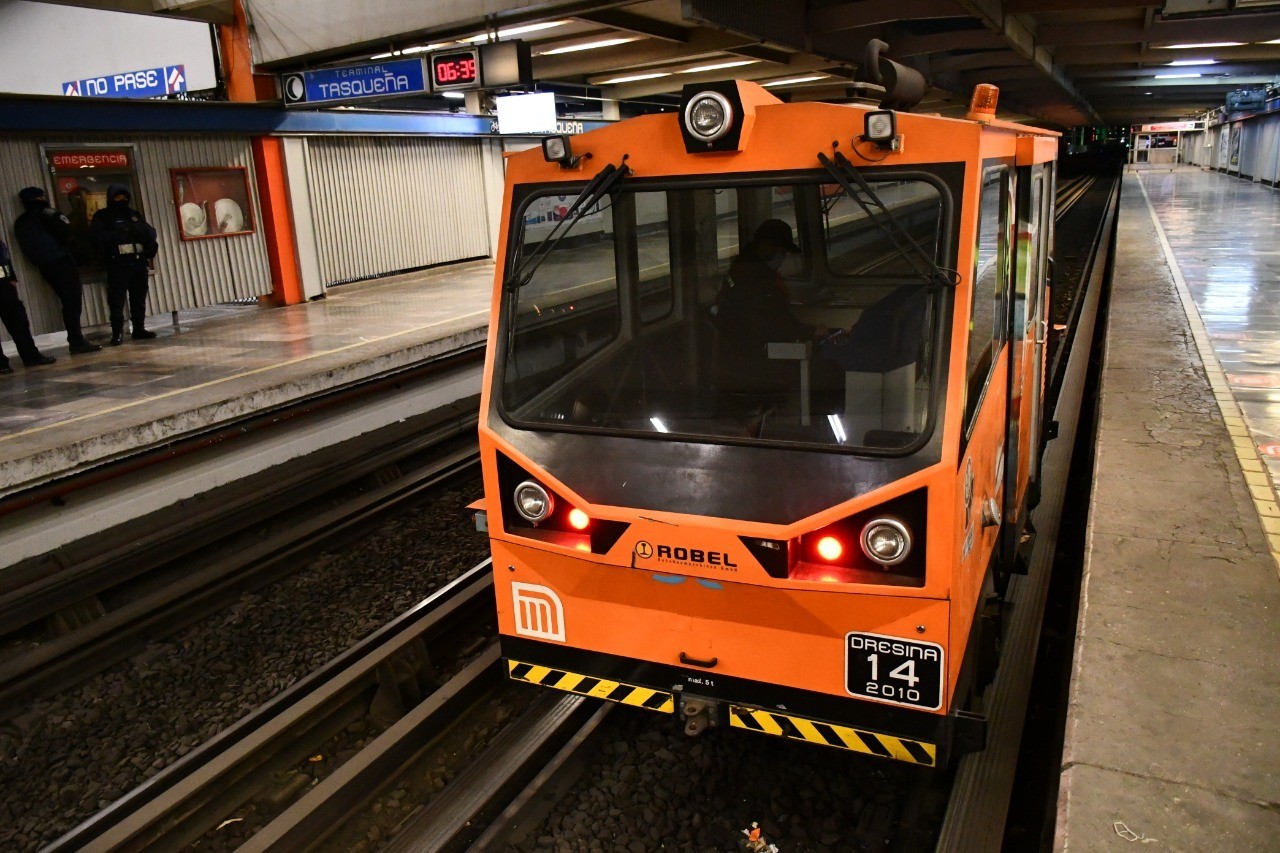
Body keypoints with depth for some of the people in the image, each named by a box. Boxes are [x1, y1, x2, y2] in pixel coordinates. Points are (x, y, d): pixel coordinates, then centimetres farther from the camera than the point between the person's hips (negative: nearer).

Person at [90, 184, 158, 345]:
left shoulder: (134, 214, 19)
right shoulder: (102, 216, 6)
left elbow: (150, 232, 13)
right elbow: (97, 237, -7)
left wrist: (142, 232, -7)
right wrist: (116, 235, -18)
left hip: (138, 262, 4)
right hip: (117, 264, -4)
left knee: (139, 298, 8)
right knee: (117, 300, -6)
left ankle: (139, 329, 16)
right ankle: (117, 333, -5)